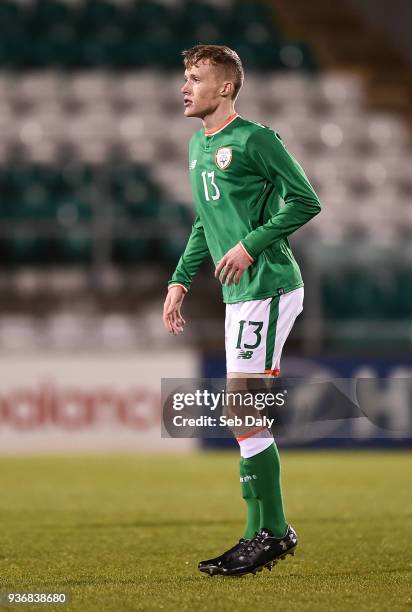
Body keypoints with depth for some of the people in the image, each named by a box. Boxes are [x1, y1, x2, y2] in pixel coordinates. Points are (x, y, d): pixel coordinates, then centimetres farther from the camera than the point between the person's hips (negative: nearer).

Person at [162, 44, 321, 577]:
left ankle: (271, 533, -5)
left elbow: (305, 201, -11)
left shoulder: (254, 139, -11)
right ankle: (264, 532, 18)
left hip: (269, 288, -9)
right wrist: (181, 281, 19)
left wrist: (251, 244, -17)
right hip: (240, 295, 9)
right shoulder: (196, 146, 16)